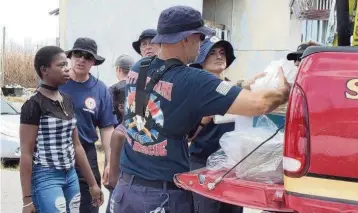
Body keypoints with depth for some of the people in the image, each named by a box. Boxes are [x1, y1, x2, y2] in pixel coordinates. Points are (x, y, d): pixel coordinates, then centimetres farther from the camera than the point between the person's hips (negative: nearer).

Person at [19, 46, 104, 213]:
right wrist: (27, 200, -13)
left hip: (71, 176, 7)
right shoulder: (34, 105, -11)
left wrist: (92, 184, 14)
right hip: (46, 178, -7)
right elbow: (26, 153, -12)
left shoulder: (68, 101, 10)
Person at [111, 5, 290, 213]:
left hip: (126, 187, 6)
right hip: (162, 196, -6)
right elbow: (259, 104, -21)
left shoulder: (137, 70, 2)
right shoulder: (191, 80, -18)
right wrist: (284, 90, -1)